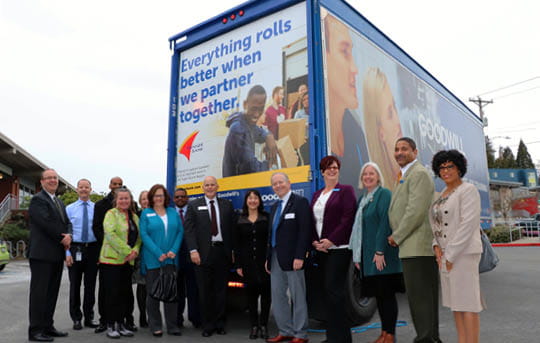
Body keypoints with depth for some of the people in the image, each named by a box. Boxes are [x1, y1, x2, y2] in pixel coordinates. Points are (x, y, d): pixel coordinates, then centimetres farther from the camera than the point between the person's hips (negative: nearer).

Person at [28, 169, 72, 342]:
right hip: (42, 254, -8)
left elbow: (67, 222, 14)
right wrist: (62, 239, -11)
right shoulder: (37, 200, -8)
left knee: (52, 292, 12)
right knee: (39, 292, -2)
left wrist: (69, 235, -7)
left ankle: (48, 326, 21)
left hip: (57, 254, 8)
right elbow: (46, 223, -19)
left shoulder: (59, 202, 19)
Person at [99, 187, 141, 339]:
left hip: (128, 261, 6)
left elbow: (138, 236, 12)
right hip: (111, 259, -6)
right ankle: (110, 326, 10)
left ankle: (121, 324, 19)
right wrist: (127, 251, -18)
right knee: (111, 293, -1)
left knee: (125, 293, 8)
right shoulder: (111, 214, -4)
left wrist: (135, 251, -7)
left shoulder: (134, 216, 15)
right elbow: (110, 234, -17)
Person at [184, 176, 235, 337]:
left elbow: (232, 228, 8)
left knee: (221, 290, 8)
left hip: (222, 252, 2)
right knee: (205, 291, 5)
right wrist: (193, 250, -11)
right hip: (203, 253, -1)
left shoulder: (227, 205, 9)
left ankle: (220, 324, 21)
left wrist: (233, 251, 2)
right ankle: (207, 325, 18)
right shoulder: (194, 205, 5)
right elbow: (189, 230, -1)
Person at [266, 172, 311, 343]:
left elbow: (305, 231, -14)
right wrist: (268, 258, 14)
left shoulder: (300, 202, -6)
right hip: (275, 258, 8)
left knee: (297, 297, 2)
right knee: (277, 296, 11)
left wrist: (299, 256, -20)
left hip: (292, 258, -8)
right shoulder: (274, 207, 17)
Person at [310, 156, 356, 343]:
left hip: (338, 247, -6)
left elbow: (348, 218, -11)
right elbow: (312, 221, 15)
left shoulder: (346, 190, -1)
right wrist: (314, 241, -1)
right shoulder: (317, 195, 18)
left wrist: (331, 240, -16)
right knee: (328, 290, 9)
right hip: (321, 249, 7)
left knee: (333, 289, -10)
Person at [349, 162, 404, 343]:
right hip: (367, 254, 7)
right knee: (377, 293, 12)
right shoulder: (362, 199, 16)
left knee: (387, 292, 0)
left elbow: (385, 223, -16)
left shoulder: (384, 194, -7)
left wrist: (380, 251, -21)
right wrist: (357, 255, 12)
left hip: (382, 254, -7)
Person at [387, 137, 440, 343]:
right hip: (414, 247, 10)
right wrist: (397, 237, 13)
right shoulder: (406, 175, 21)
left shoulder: (419, 173, -11)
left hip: (417, 247, -10)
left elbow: (416, 211, -20)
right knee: (425, 293, 16)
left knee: (418, 294, -6)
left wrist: (397, 237, -12)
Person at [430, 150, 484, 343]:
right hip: (445, 255, 8)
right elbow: (436, 223, 17)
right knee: (455, 301, 12)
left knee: (467, 302, -4)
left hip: (463, 253, -8)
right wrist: (436, 246, -2)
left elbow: (468, 224, -17)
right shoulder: (442, 195, 16)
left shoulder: (468, 190, -9)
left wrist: (451, 255, -18)